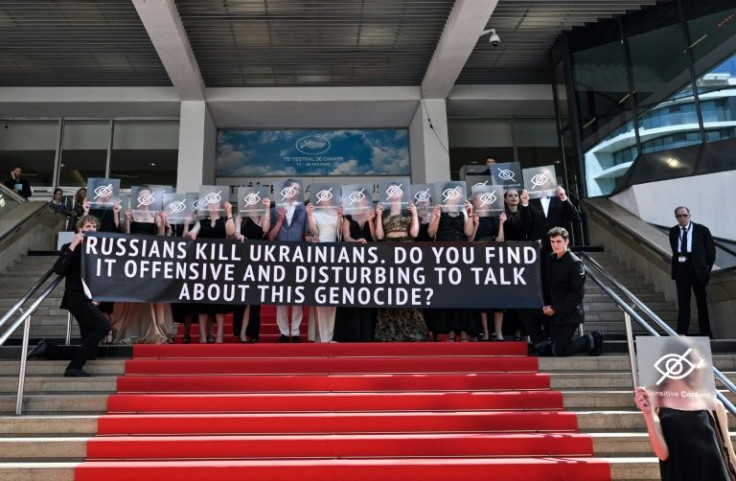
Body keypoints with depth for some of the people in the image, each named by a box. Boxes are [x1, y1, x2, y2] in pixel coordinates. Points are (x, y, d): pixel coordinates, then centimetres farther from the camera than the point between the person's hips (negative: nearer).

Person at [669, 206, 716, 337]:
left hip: (697, 268, -2)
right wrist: (676, 266, 5)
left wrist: (707, 268, -3)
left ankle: (706, 333, 18)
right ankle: (682, 332, 7)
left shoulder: (702, 230, -4)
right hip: (681, 269, 2)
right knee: (683, 301, 4)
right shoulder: (673, 231, 5)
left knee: (702, 301, 8)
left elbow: (711, 250, 0)